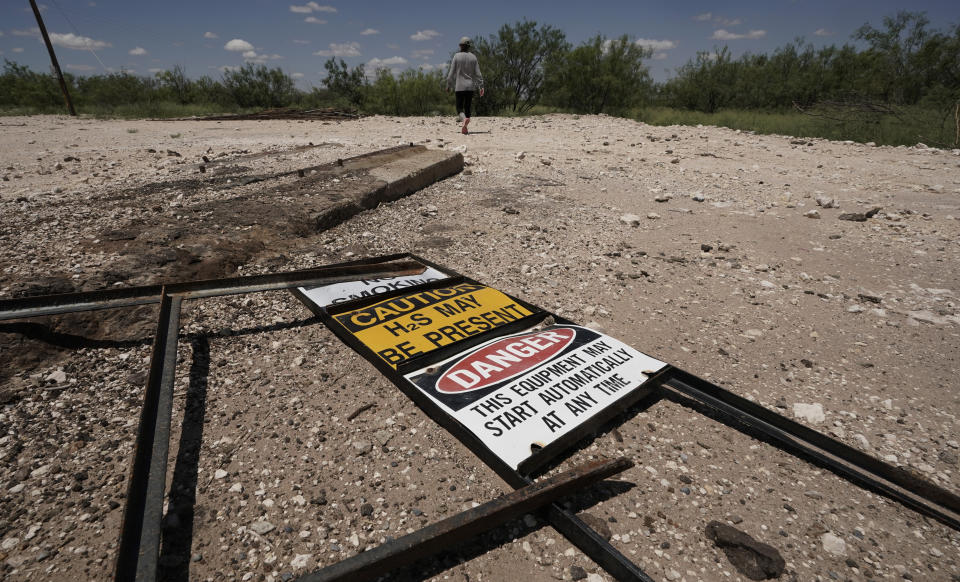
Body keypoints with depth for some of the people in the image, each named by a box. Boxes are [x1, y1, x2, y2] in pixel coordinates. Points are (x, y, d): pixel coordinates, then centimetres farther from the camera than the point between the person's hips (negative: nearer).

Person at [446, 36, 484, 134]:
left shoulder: (456, 56, -4)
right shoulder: (473, 57, 2)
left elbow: (451, 73, -3)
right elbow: (477, 73, 0)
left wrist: (448, 85, 6)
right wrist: (481, 86, 4)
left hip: (459, 86, -2)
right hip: (470, 86, 2)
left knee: (459, 107, 0)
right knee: (467, 107, 11)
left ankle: (464, 119, -32)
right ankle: (464, 128, 11)